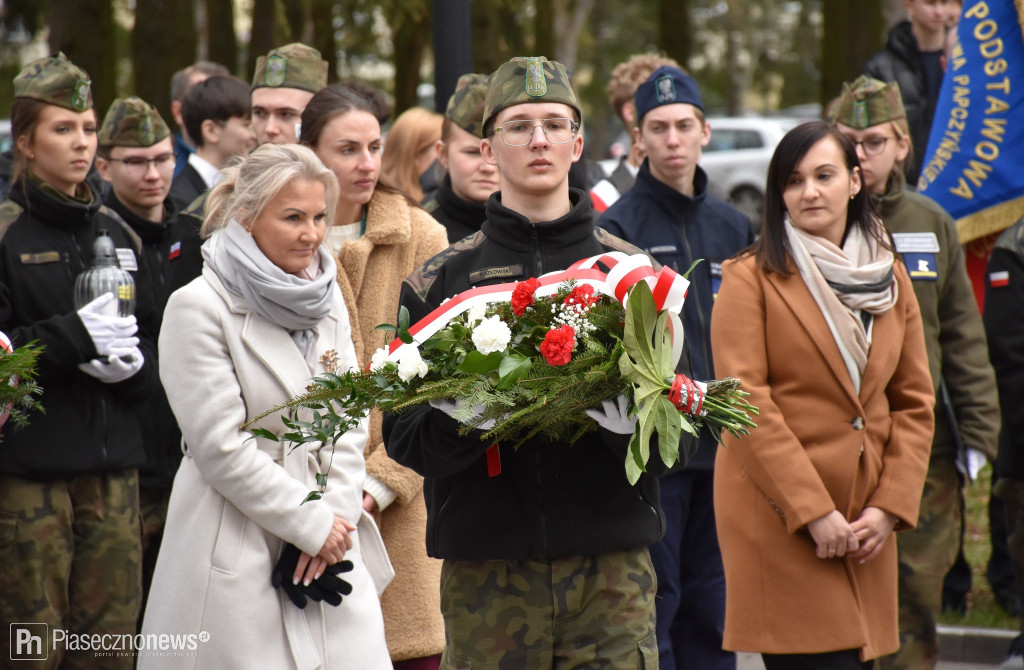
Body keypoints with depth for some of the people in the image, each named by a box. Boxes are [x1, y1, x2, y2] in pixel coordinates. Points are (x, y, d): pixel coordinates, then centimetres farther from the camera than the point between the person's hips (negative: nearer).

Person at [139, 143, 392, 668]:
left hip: (331, 552, 6)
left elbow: (350, 422, 10)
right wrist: (313, 524, -10)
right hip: (236, 558, -6)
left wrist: (336, 518, -5)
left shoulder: (326, 300, 12)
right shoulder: (198, 307, -8)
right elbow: (221, 447, -12)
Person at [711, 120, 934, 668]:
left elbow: (915, 404, 13)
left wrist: (890, 506, -1)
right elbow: (744, 401, -10)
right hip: (777, 515, -5)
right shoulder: (749, 278, -3)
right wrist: (812, 511, -15)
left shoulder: (891, 280, 13)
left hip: (865, 520, 5)